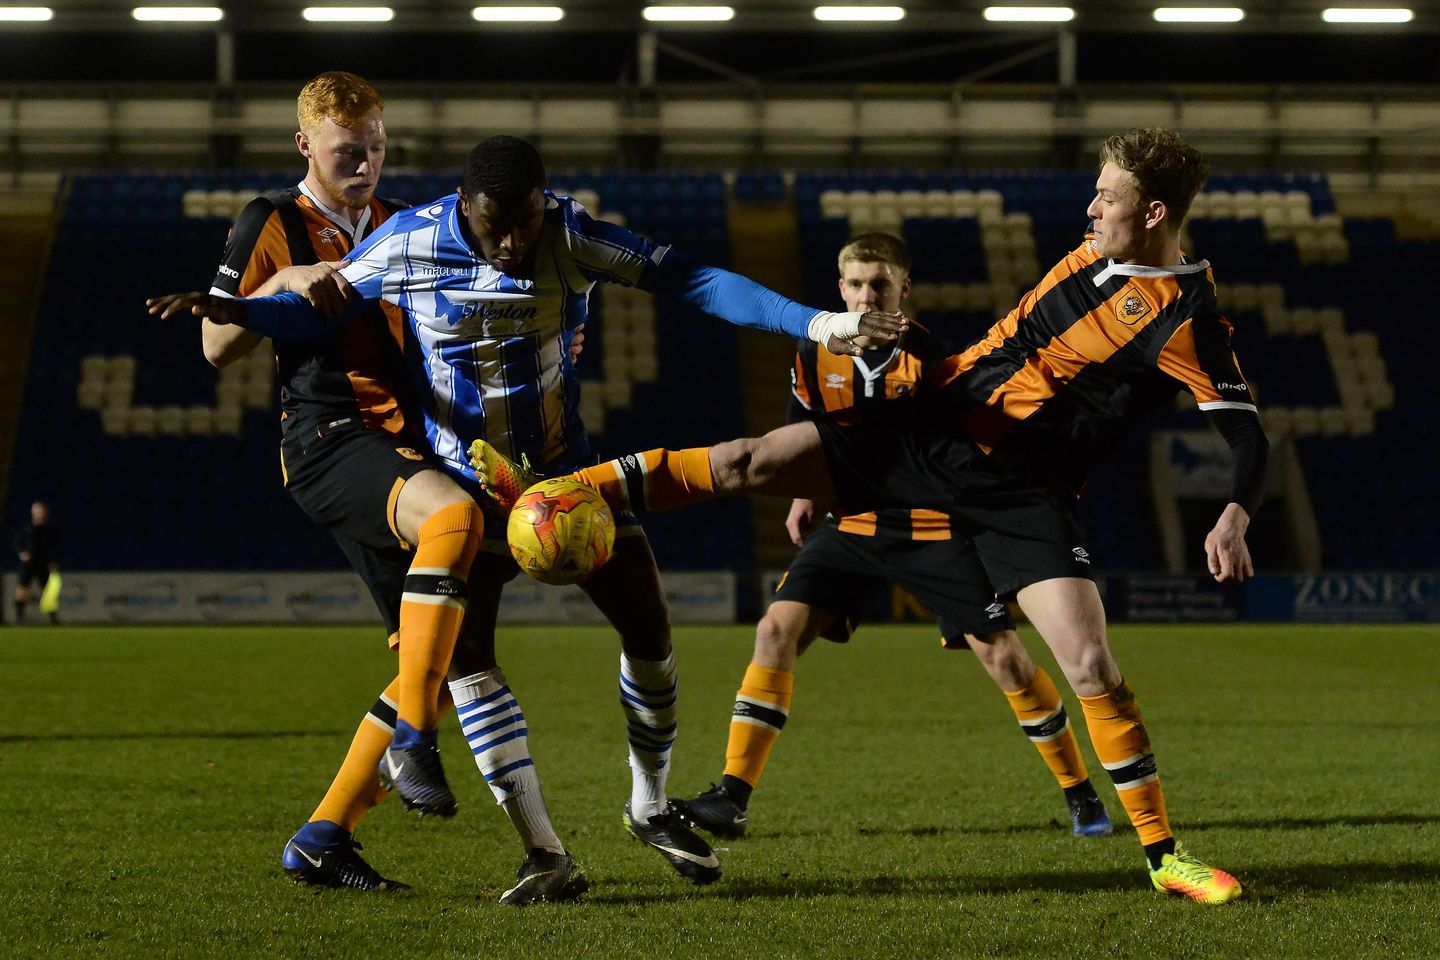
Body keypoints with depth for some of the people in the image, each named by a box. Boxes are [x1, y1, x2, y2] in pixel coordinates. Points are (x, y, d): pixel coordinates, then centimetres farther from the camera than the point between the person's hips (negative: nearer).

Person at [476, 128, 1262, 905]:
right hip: (933, 429, 5)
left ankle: (1164, 855, 2)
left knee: (1093, 670, -15)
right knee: (747, 462, -6)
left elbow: (1247, 436, -16)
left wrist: (1233, 518, -34)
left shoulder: (1188, 322, -11)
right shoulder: (1095, 251, 9)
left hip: (1020, 494, -5)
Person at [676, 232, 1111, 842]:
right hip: (854, 526, 3)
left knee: (1004, 655, -7)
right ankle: (731, 799, -10)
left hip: (936, 528, -3)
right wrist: (804, 495, 4)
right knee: (777, 631, -13)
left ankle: (1080, 794, 11)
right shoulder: (816, 356, -1)